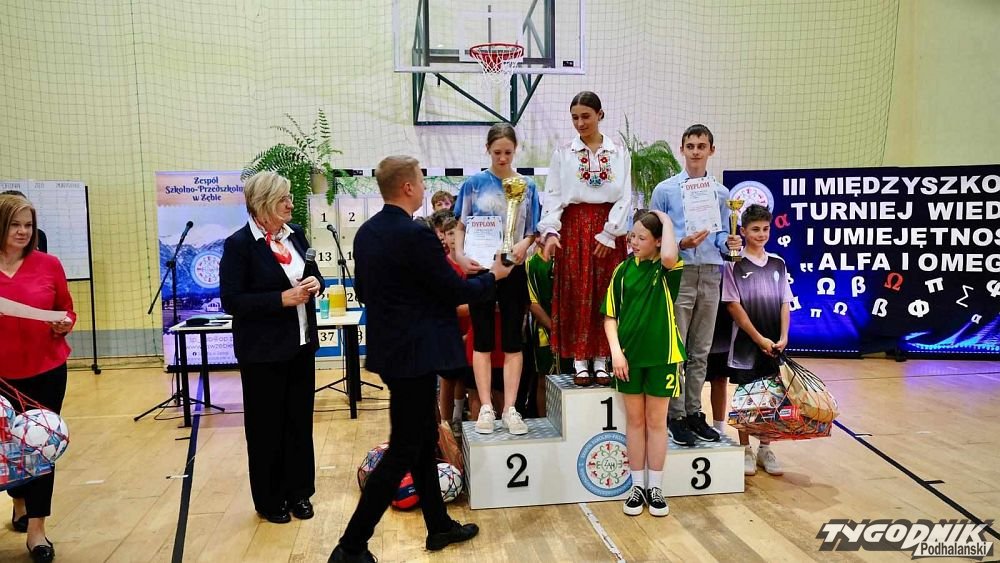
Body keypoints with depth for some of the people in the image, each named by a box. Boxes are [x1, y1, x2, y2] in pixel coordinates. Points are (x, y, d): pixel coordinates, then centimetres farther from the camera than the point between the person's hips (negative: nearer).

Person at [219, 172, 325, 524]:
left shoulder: (296, 234, 4)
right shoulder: (239, 244, -13)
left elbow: (313, 275, 16)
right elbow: (231, 301, -16)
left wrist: (315, 283, -7)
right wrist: (283, 299, -21)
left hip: (301, 343, 6)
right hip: (263, 350, -5)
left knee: (300, 419, 13)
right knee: (267, 425, 7)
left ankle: (298, 492, 29)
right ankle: (270, 500, 24)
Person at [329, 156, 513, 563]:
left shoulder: (366, 232, 7)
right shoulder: (416, 235, -20)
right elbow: (457, 290, -15)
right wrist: (494, 276, 3)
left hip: (389, 347, 9)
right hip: (414, 353, -9)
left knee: (424, 441, 19)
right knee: (403, 451, 0)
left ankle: (439, 527, 32)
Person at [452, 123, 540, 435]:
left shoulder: (527, 186, 4)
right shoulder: (474, 184, 2)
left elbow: (532, 231, 6)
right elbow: (461, 226, 4)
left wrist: (524, 244, -17)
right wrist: (460, 256, -13)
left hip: (513, 270, 1)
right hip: (480, 269, -1)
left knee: (513, 340, 3)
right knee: (482, 340, 2)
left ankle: (510, 408, 9)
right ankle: (486, 407, 8)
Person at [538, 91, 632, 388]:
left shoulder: (619, 153, 6)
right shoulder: (563, 153, 5)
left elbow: (624, 197, 1)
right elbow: (553, 195, -1)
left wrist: (609, 234, -8)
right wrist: (551, 231, -14)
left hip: (609, 229, 1)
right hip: (574, 227, 0)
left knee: (606, 294, 2)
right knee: (576, 294, 0)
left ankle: (601, 361, 11)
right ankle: (580, 363, 6)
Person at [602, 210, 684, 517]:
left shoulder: (666, 269, -6)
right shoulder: (623, 269, 1)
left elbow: (670, 256, -33)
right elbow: (610, 315, 3)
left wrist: (666, 220, -18)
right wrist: (616, 351, -8)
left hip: (661, 354, -2)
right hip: (629, 355, 2)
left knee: (656, 421, 10)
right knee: (634, 420, 12)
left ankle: (655, 487, 22)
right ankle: (637, 486, 24)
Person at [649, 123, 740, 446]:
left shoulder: (721, 193, 12)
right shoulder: (665, 190, 2)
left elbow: (720, 235, 12)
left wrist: (728, 242, -10)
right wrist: (680, 243, -17)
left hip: (710, 275, 4)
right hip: (678, 274, -4)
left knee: (700, 351, 10)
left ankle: (694, 412, 20)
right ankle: (676, 417, 7)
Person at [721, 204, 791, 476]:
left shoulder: (778, 263, 7)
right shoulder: (735, 264, -6)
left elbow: (785, 303, 7)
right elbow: (733, 305, -10)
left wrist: (782, 337, -6)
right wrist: (759, 339, -12)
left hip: (774, 346, 4)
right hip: (746, 343, -4)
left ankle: (765, 449, 21)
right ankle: (745, 449, 16)